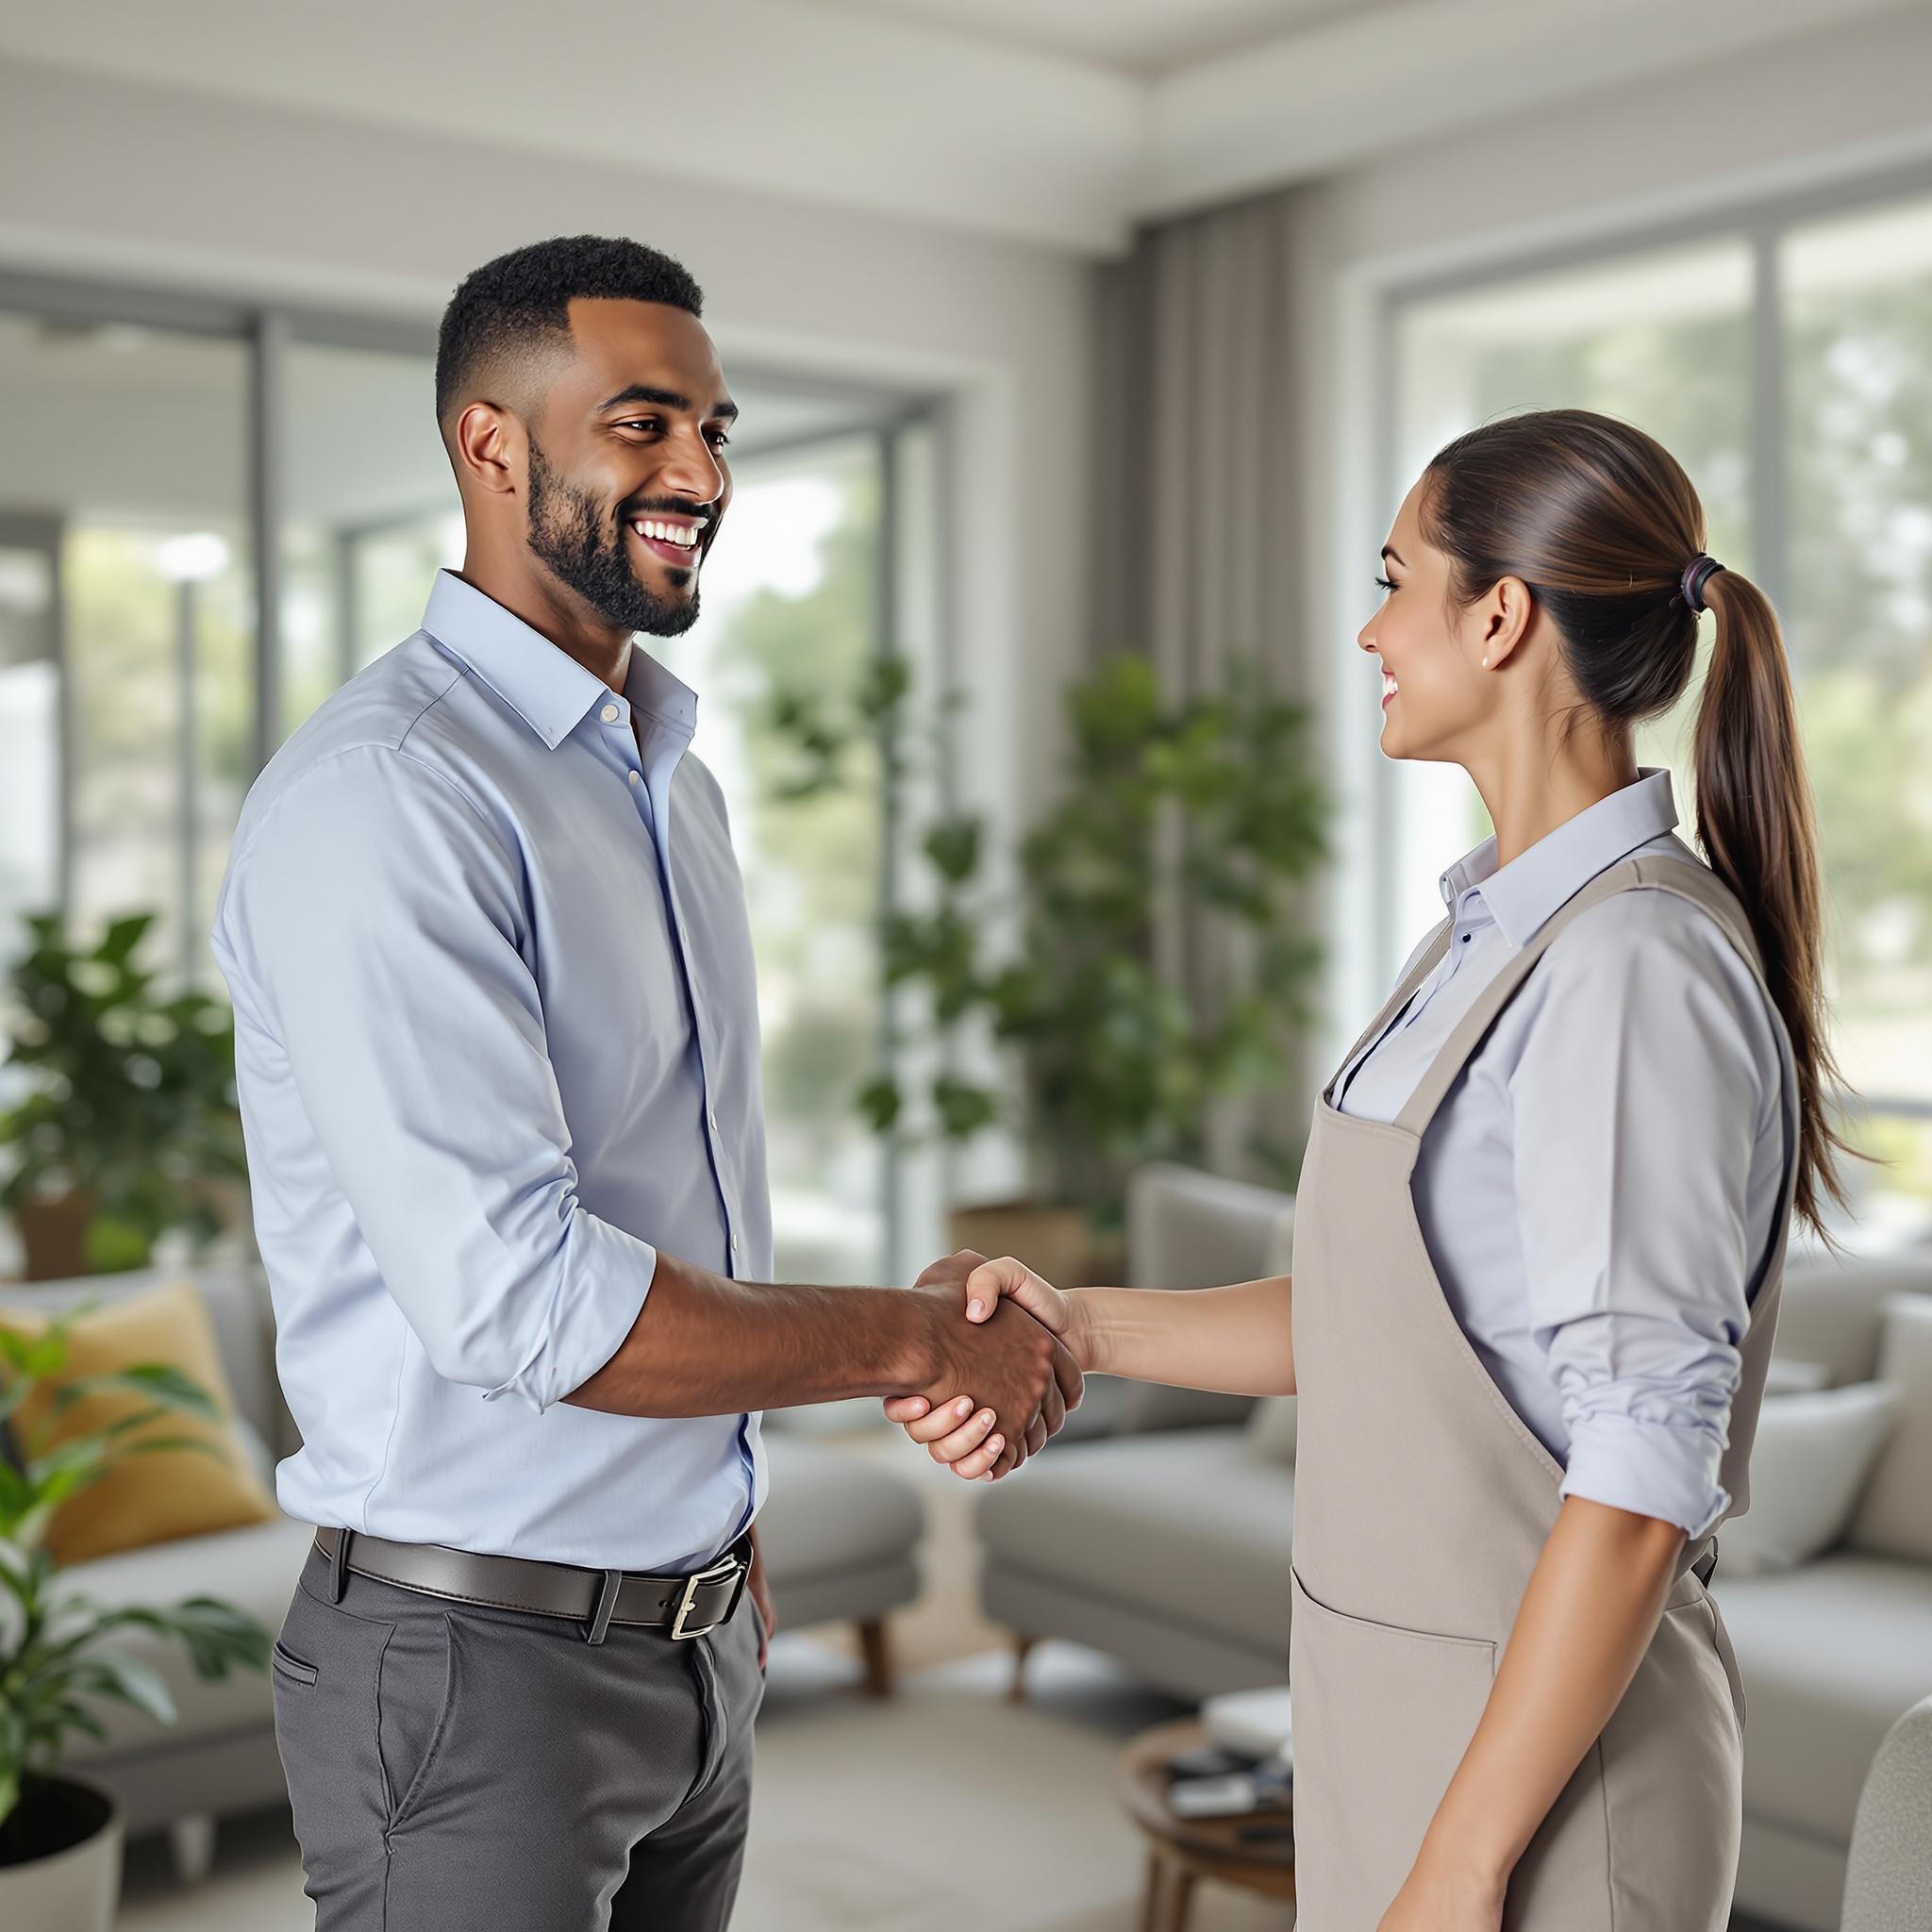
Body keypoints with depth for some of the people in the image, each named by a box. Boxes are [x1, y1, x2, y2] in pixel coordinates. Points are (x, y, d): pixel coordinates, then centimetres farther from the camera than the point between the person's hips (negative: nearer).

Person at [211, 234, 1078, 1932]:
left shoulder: (676, 780, 10)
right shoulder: (380, 800, -19)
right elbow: (516, 1296, -27)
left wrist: (734, 1536, 17)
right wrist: (914, 1339, -17)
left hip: (696, 1642, 8)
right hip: (479, 1662, -8)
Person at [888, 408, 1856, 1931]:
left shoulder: (1636, 967, -22)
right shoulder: (1495, 933, 7)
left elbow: (1640, 1489, -23)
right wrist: (1084, 1325, -2)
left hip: (1539, 1743, -8)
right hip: (1410, 1690, 8)